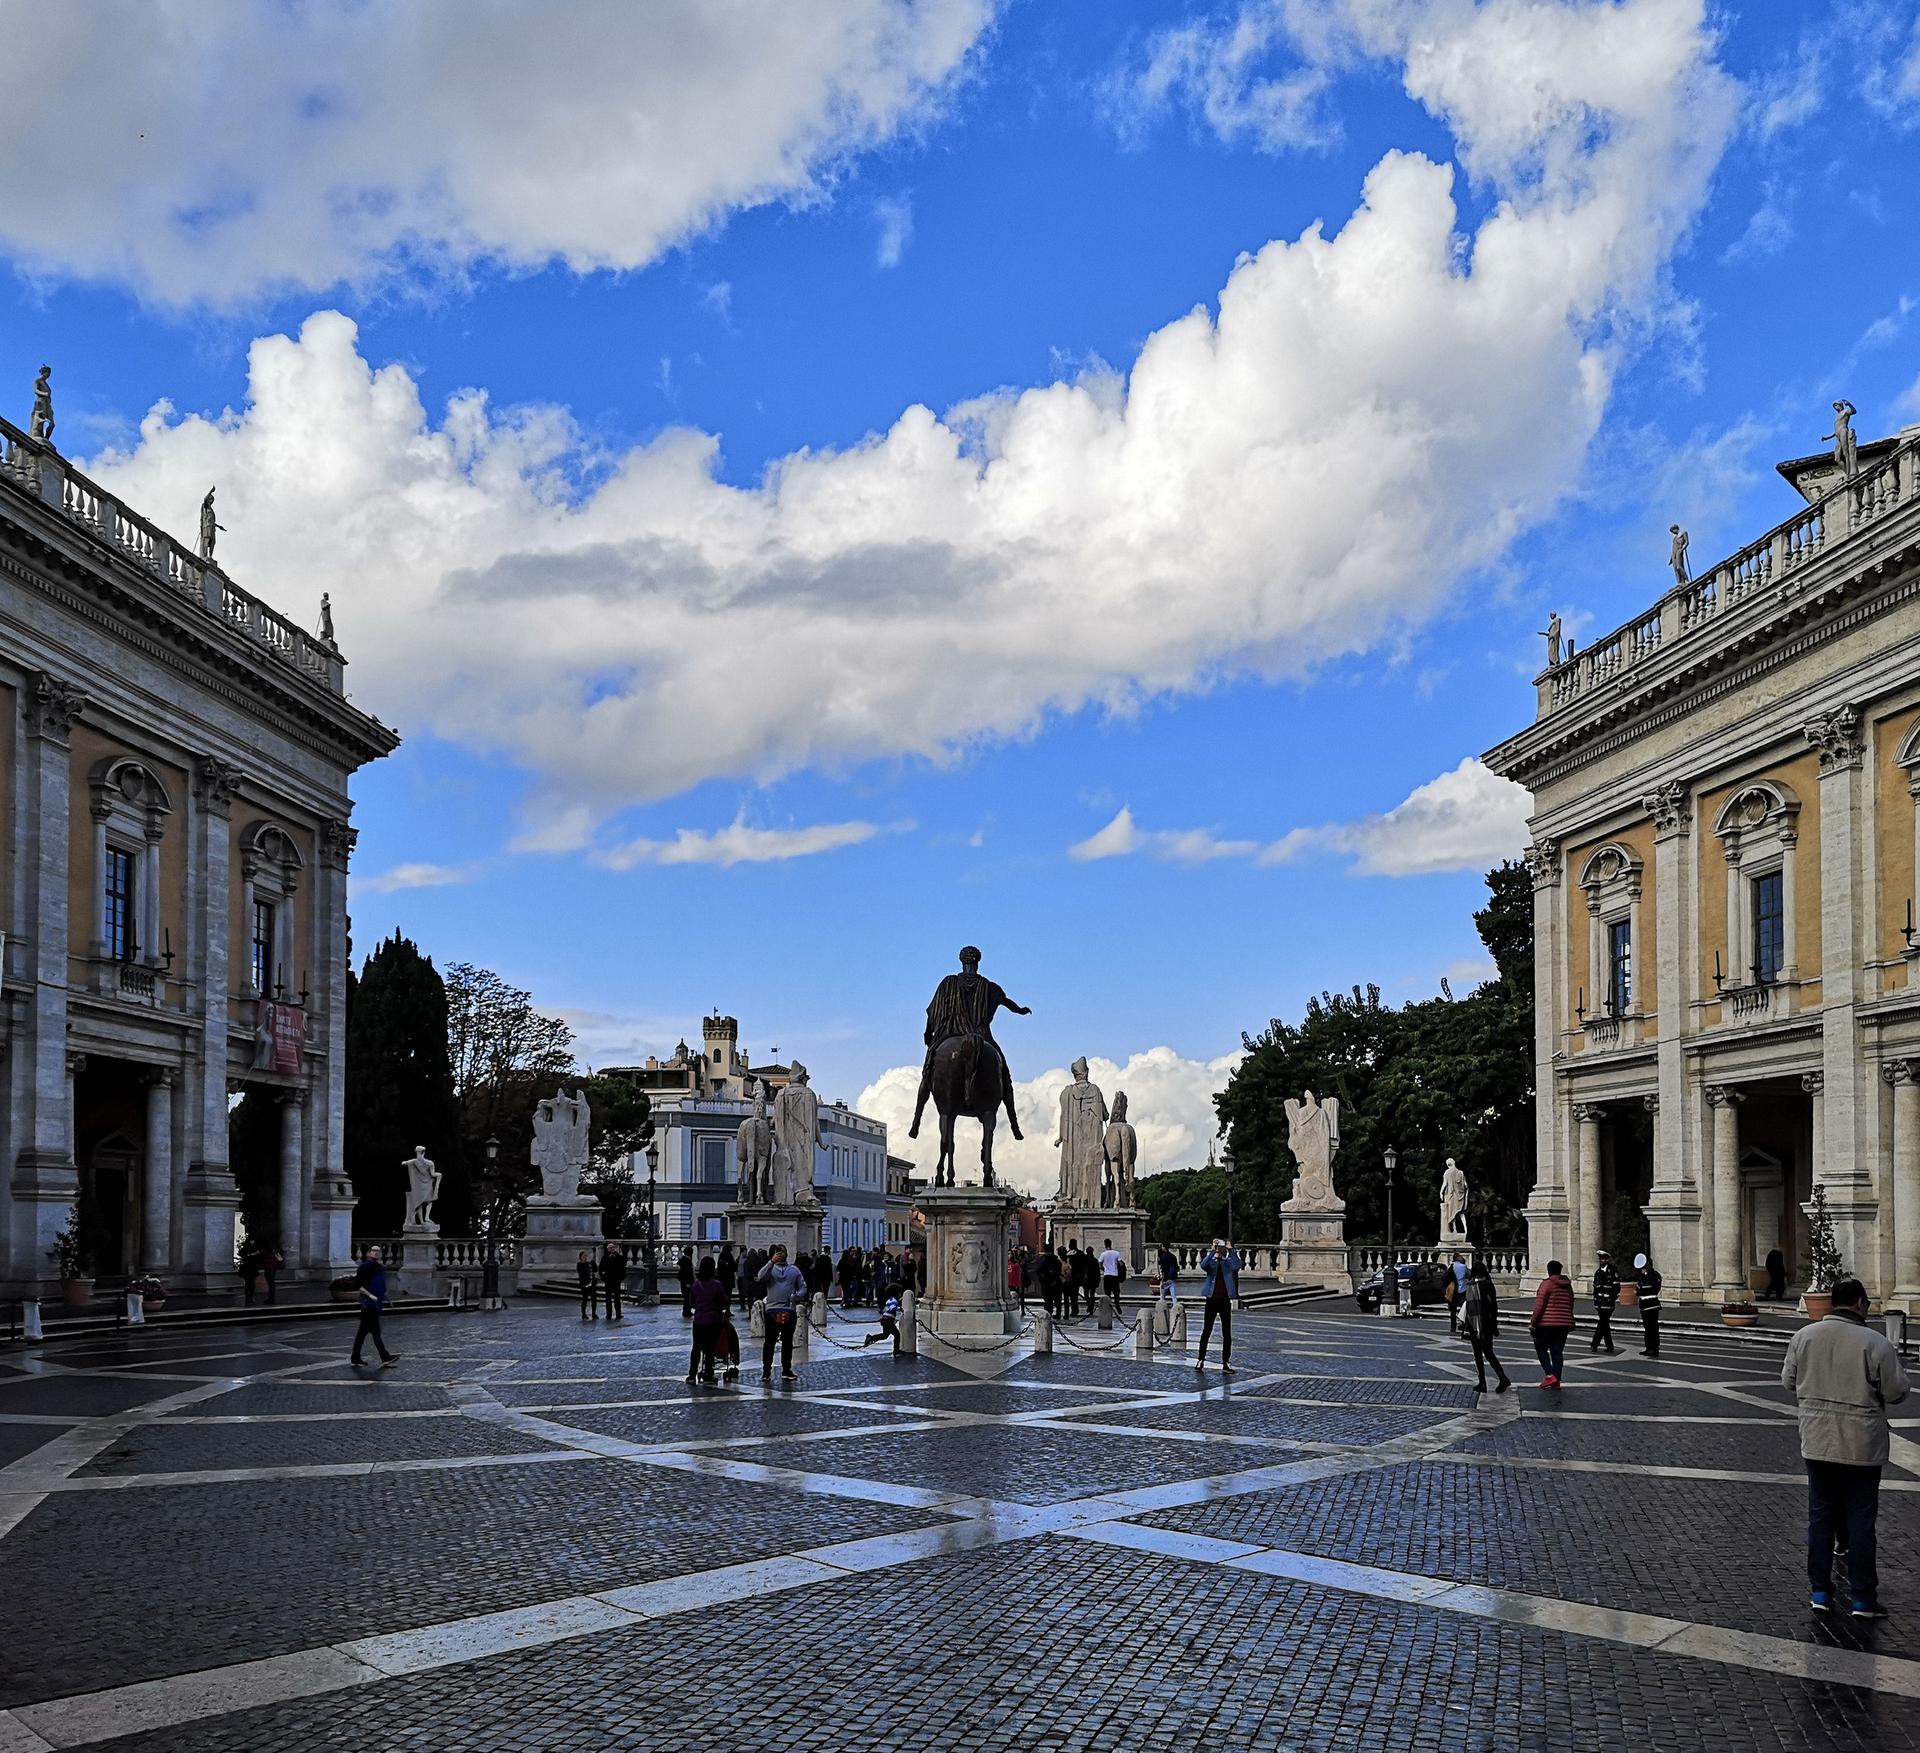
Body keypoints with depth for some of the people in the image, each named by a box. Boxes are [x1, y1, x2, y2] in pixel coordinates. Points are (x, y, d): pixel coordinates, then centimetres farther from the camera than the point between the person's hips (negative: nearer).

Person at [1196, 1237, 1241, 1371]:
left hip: (1225, 1301, 2)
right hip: (1211, 1300, -2)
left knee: (1227, 1333, 3)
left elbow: (1237, 1265, -16)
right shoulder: (1210, 1262, 2)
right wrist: (1212, 1250, -23)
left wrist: (1231, 1250, -20)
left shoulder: (1228, 1262, 5)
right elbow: (1203, 1265, -21)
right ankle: (1200, 1359, 10)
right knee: (1206, 1331, 2)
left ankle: (1226, 1362, 8)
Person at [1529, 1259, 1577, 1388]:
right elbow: (1570, 1306, 19)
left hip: (1547, 1324, -6)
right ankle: (1556, 1380, 7)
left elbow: (1539, 1305, -13)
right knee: (1557, 1351, 10)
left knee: (1541, 1348, 6)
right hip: (1565, 1324, 6)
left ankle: (1549, 1375, -10)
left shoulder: (1547, 1283, -8)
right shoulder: (1568, 1285, 13)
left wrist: (1533, 1323, -8)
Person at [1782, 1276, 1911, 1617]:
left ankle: (1820, 1591, 18)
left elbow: (1788, 1380, 8)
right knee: (1860, 1519, 5)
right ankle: (1862, 1598, 10)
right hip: (1861, 1445, -4)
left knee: (1820, 1516, 13)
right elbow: (1897, 1391, -11)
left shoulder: (1804, 1336, -2)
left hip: (1817, 1443, 4)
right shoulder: (1874, 1343, -15)